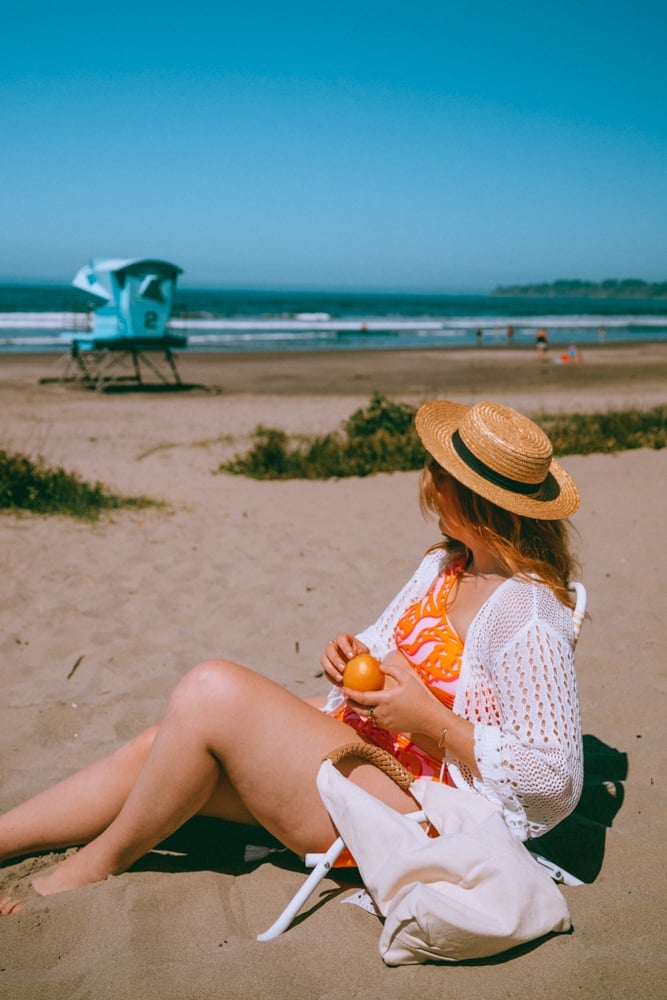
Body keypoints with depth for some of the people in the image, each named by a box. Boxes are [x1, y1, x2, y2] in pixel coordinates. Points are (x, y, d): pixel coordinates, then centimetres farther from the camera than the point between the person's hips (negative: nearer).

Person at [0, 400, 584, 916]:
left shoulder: (528, 616, -21)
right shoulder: (444, 565, 6)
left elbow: (555, 780, -21)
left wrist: (430, 721, -23)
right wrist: (353, 656, -4)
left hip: (411, 808, -9)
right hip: (360, 755, 9)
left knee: (213, 690, -23)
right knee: (156, 751, -2)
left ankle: (95, 866, -1)